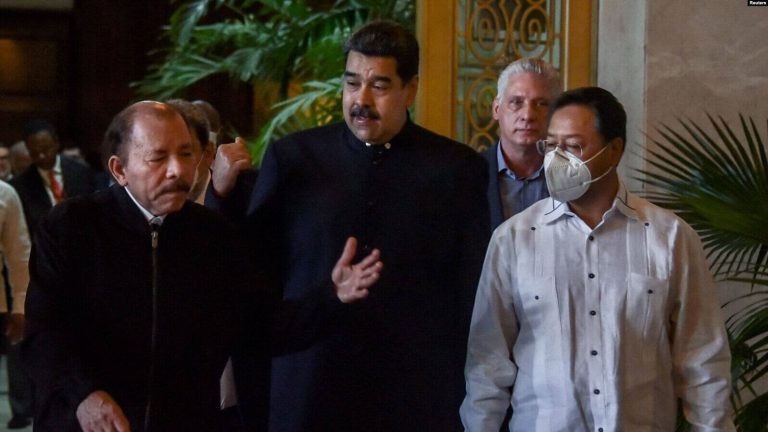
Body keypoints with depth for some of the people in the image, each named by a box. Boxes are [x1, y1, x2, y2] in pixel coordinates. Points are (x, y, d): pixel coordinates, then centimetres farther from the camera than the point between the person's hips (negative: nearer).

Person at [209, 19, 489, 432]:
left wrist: (472, 392, 1)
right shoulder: (291, 157, 3)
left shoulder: (458, 168, 1)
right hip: (308, 394, 1)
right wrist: (222, 194, -8)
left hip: (418, 397, 0)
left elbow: (473, 288, 4)